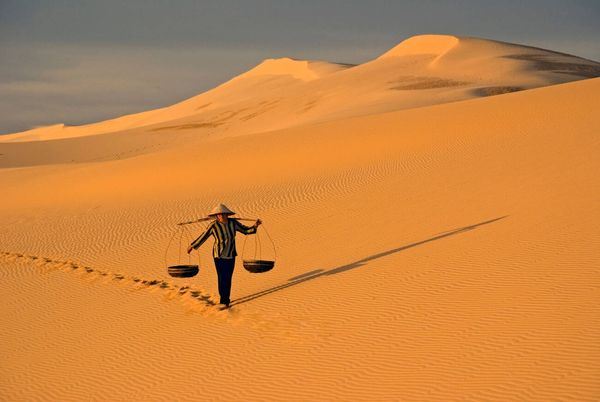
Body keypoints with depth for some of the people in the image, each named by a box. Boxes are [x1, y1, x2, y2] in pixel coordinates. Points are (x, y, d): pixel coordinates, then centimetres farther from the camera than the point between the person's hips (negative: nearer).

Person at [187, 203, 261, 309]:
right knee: (222, 278, -7)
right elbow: (204, 236, -4)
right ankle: (224, 301, 6)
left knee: (228, 278, 9)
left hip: (231, 255, 3)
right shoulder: (214, 225, -17)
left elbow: (246, 230, 2)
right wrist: (192, 246, 5)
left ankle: (225, 300, 23)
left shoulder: (233, 223, -8)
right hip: (219, 255, -3)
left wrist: (255, 226, -15)